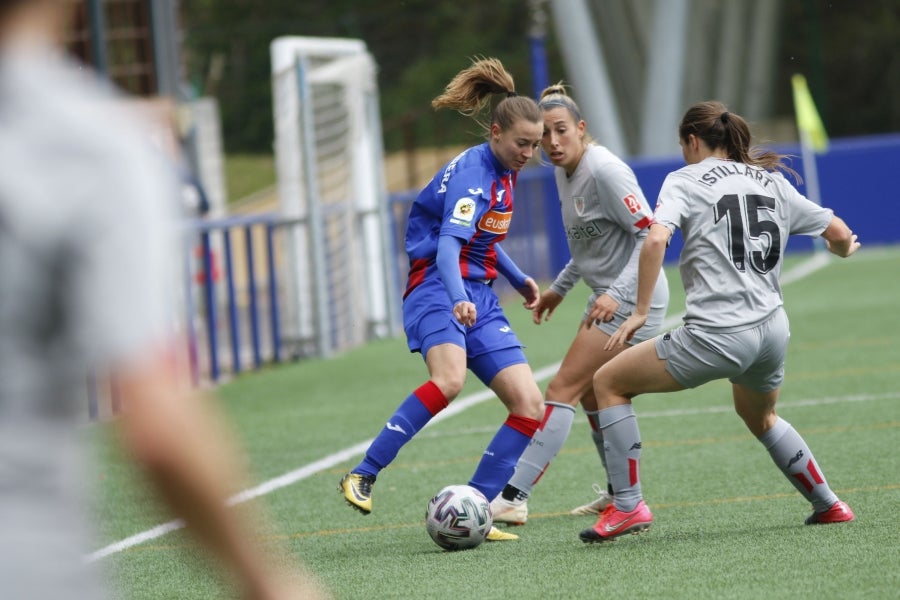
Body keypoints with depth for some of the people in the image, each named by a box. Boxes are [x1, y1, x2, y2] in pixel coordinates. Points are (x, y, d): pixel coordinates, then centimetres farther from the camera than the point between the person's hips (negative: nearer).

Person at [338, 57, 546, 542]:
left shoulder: (502, 171, 13)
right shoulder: (471, 173, -15)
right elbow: (448, 244, -31)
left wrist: (517, 279, 32)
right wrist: (458, 298, -47)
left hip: (479, 300, 9)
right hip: (438, 291, -9)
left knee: (530, 405, -5)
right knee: (449, 379, -37)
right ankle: (362, 477, -30)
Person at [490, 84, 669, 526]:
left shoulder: (604, 171, -20)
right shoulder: (564, 172, 7)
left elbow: (650, 234, -23)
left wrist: (617, 294, -30)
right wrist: (560, 287, 21)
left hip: (631, 301, -10)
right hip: (608, 296, 10)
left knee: (562, 390, -12)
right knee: (591, 394, 20)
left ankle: (513, 498, -14)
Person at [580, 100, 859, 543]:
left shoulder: (685, 180, 1)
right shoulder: (772, 181, 16)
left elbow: (655, 240, -17)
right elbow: (839, 234, 19)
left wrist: (640, 311, -11)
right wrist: (842, 249, 43)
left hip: (718, 334, -7)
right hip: (772, 331, 7)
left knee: (608, 382, 9)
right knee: (760, 418, 37)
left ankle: (627, 506, 3)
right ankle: (828, 504, 39)